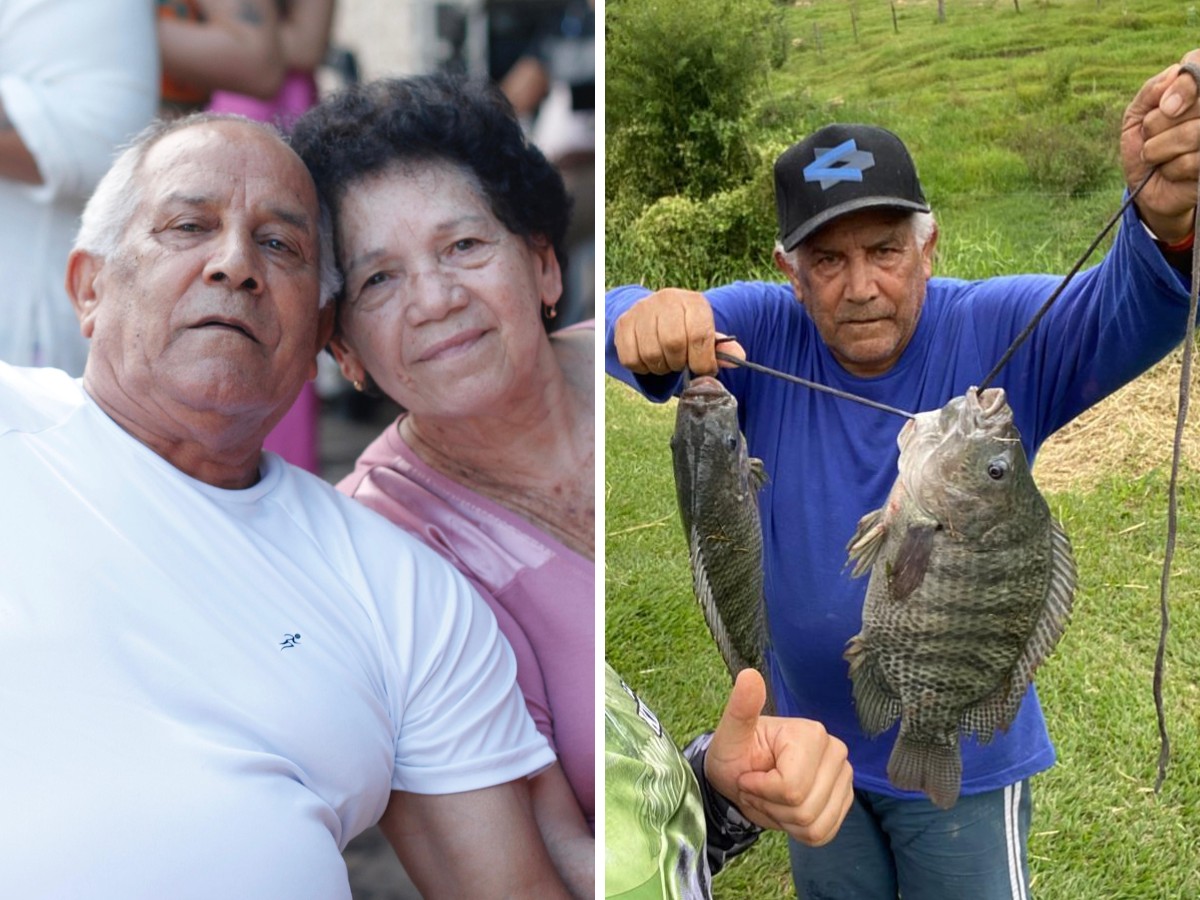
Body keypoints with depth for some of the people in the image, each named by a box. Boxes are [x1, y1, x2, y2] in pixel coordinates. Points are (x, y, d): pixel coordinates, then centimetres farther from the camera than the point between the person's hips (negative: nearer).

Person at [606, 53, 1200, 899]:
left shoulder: (1001, 331, -17)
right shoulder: (762, 333, -14)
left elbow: (1128, 314, -33)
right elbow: (621, 317, -25)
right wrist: (648, 321, -51)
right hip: (811, 744, 2)